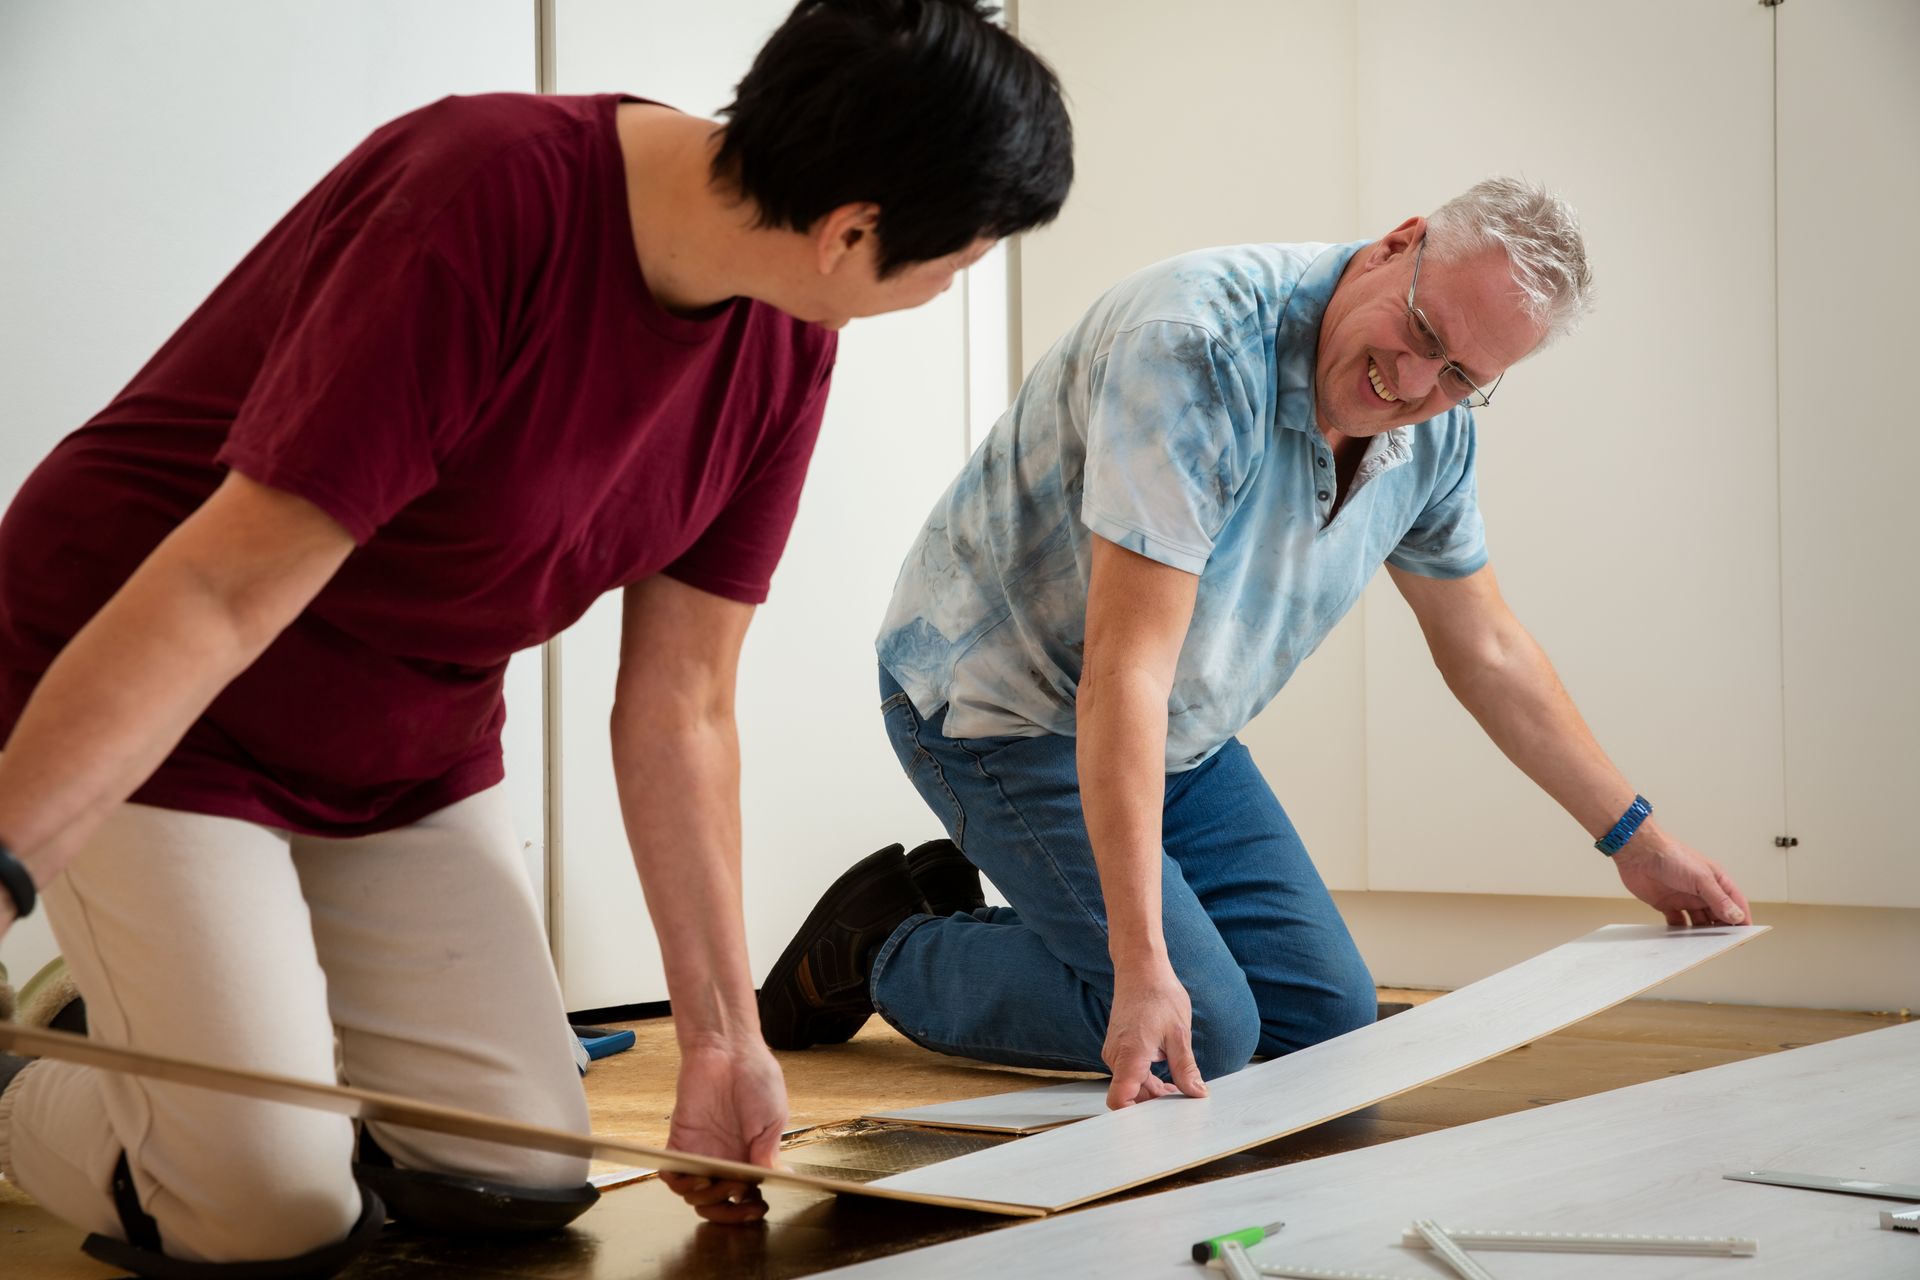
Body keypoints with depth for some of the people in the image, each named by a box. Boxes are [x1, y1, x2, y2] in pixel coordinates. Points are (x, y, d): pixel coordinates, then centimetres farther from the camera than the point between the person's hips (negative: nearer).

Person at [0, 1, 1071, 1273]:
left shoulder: (784, 345, -7)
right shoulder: (488, 206, -31)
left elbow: (679, 711, -2)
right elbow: (222, 595, -33)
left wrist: (723, 1036, 0)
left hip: (415, 750, 7)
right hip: (139, 718, -7)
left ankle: (177, 1028, 24)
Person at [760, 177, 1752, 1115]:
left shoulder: (1434, 430, -6)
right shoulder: (1202, 346, -32)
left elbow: (1484, 650, 11)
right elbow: (1125, 668, -36)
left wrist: (1637, 842, 15)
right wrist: (1143, 966, -40)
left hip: (1176, 736, 8)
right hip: (998, 704, -8)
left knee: (1326, 1020, 5)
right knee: (1203, 1034, -18)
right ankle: (879, 949, 2)